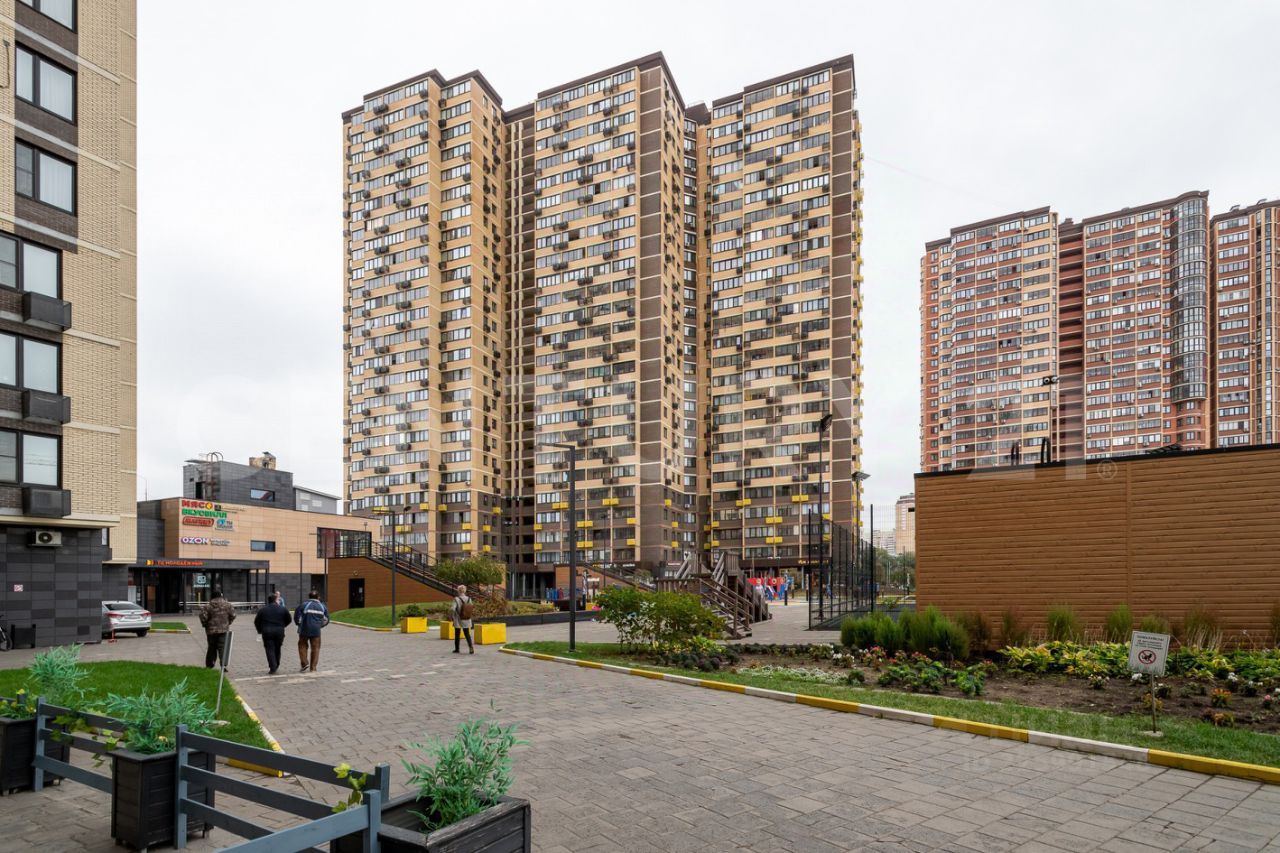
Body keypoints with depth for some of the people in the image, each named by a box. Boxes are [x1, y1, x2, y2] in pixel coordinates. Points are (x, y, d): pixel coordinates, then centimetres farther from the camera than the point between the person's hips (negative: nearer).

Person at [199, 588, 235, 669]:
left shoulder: (208, 606, -8)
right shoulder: (227, 604, -2)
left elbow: (203, 617, -13)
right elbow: (233, 615, 1)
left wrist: (205, 624, 6)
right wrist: (228, 623, 15)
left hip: (211, 630, 0)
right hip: (223, 629, 0)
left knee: (211, 647, 13)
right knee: (222, 647, 1)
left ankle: (209, 665, 21)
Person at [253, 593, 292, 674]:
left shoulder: (262, 610, 2)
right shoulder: (283, 609, 2)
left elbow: (256, 622, 7)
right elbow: (288, 620, 9)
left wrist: (260, 630, 20)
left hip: (267, 632, -1)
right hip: (279, 632, 1)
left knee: (270, 649, 1)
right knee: (277, 649, 16)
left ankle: (272, 668, -7)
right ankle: (276, 666, 23)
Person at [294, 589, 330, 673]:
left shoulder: (303, 605, -2)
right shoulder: (322, 606, 7)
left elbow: (297, 617, -2)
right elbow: (326, 620, 12)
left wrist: (300, 625, 16)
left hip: (304, 630, -2)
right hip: (316, 631, 2)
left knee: (303, 645, 16)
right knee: (315, 648, 8)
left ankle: (304, 663, 4)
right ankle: (313, 668, 7)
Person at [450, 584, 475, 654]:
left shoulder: (456, 599, -16)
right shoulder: (469, 599, -4)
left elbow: (453, 609, -23)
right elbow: (472, 609, -2)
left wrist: (451, 616, -6)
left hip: (458, 620, -3)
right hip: (467, 620, 3)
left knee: (457, 635, 12)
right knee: (467, 634, 12)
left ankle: (457, 649, 21)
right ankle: (471, 646, -7)